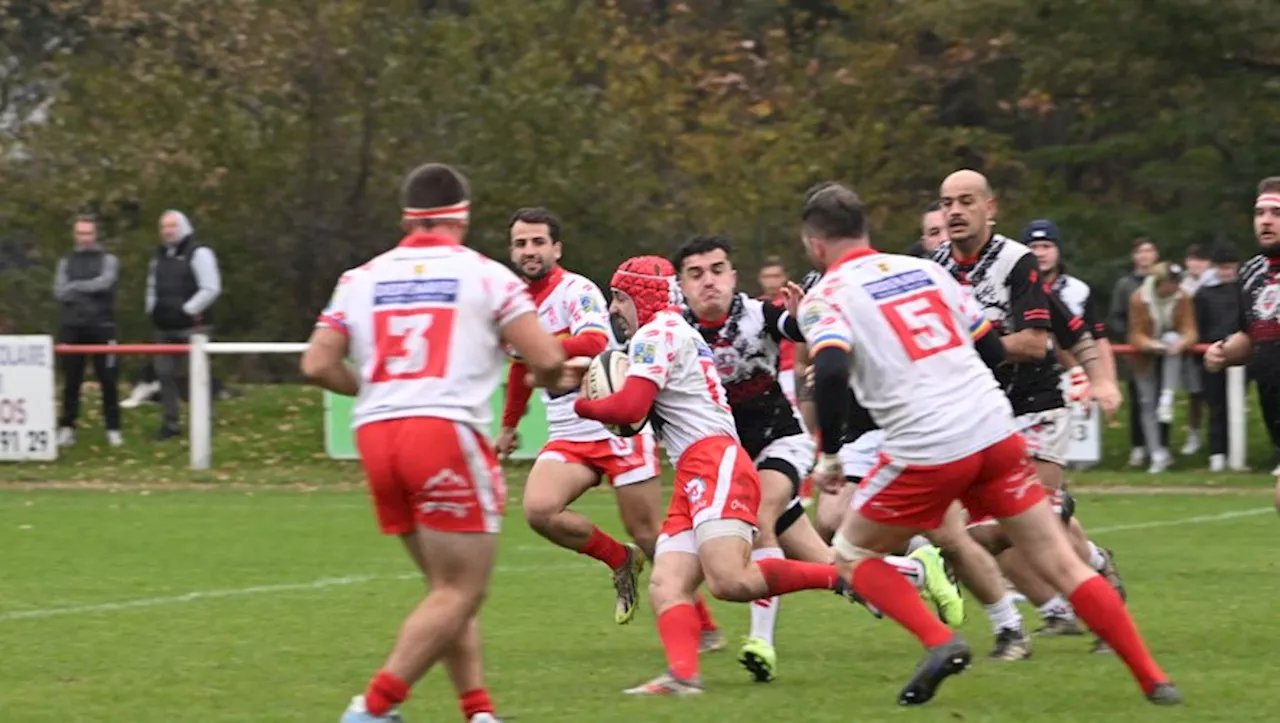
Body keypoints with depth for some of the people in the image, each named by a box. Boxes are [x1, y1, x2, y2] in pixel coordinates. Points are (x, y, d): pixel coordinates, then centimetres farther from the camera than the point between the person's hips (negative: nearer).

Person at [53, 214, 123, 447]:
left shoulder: (108, 260, 6)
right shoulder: (66, 262, 12)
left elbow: (104, 282, -14)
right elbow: (60, 292, -2)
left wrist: (75, 287, -12)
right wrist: (89, 291, -13)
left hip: (101, 327, -2)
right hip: (72, 327, 2)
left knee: (107, 379, -2)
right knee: (71, 380, 3)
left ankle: (113, 429, 3)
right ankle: (67, 428, 7)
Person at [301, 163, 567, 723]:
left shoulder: (362, 279, 14)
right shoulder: (485, 276, 3)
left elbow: (317, 365, 7)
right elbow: (547, 359, -3)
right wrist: (549, 382, 20)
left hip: (376, 435, 6)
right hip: (446, 431, -6)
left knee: (450, 588, 17)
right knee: (459, 593, -2)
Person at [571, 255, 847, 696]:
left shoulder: (658, 333, -2)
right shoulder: (676, 334, 30)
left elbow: (628, 409, -12)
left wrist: (577, 403, 3)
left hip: (715, 462, -11)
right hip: (693, 479, 11)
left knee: (729, 581, -26)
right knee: (666, 588, -7)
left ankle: (841, 577, -18)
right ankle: (683, 675, -26)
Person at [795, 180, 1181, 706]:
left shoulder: (825, 297, 1)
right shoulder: (925, 270, 17)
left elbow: (831, 372, -18)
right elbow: (994, 350, 20)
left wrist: (829, 455, -6)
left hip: (927, 451, -5)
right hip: (997, 433, 5)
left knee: (852, 555, 17)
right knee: (1062, 564, 10)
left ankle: (939, 642, -4)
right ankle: (1152, 679, 5)